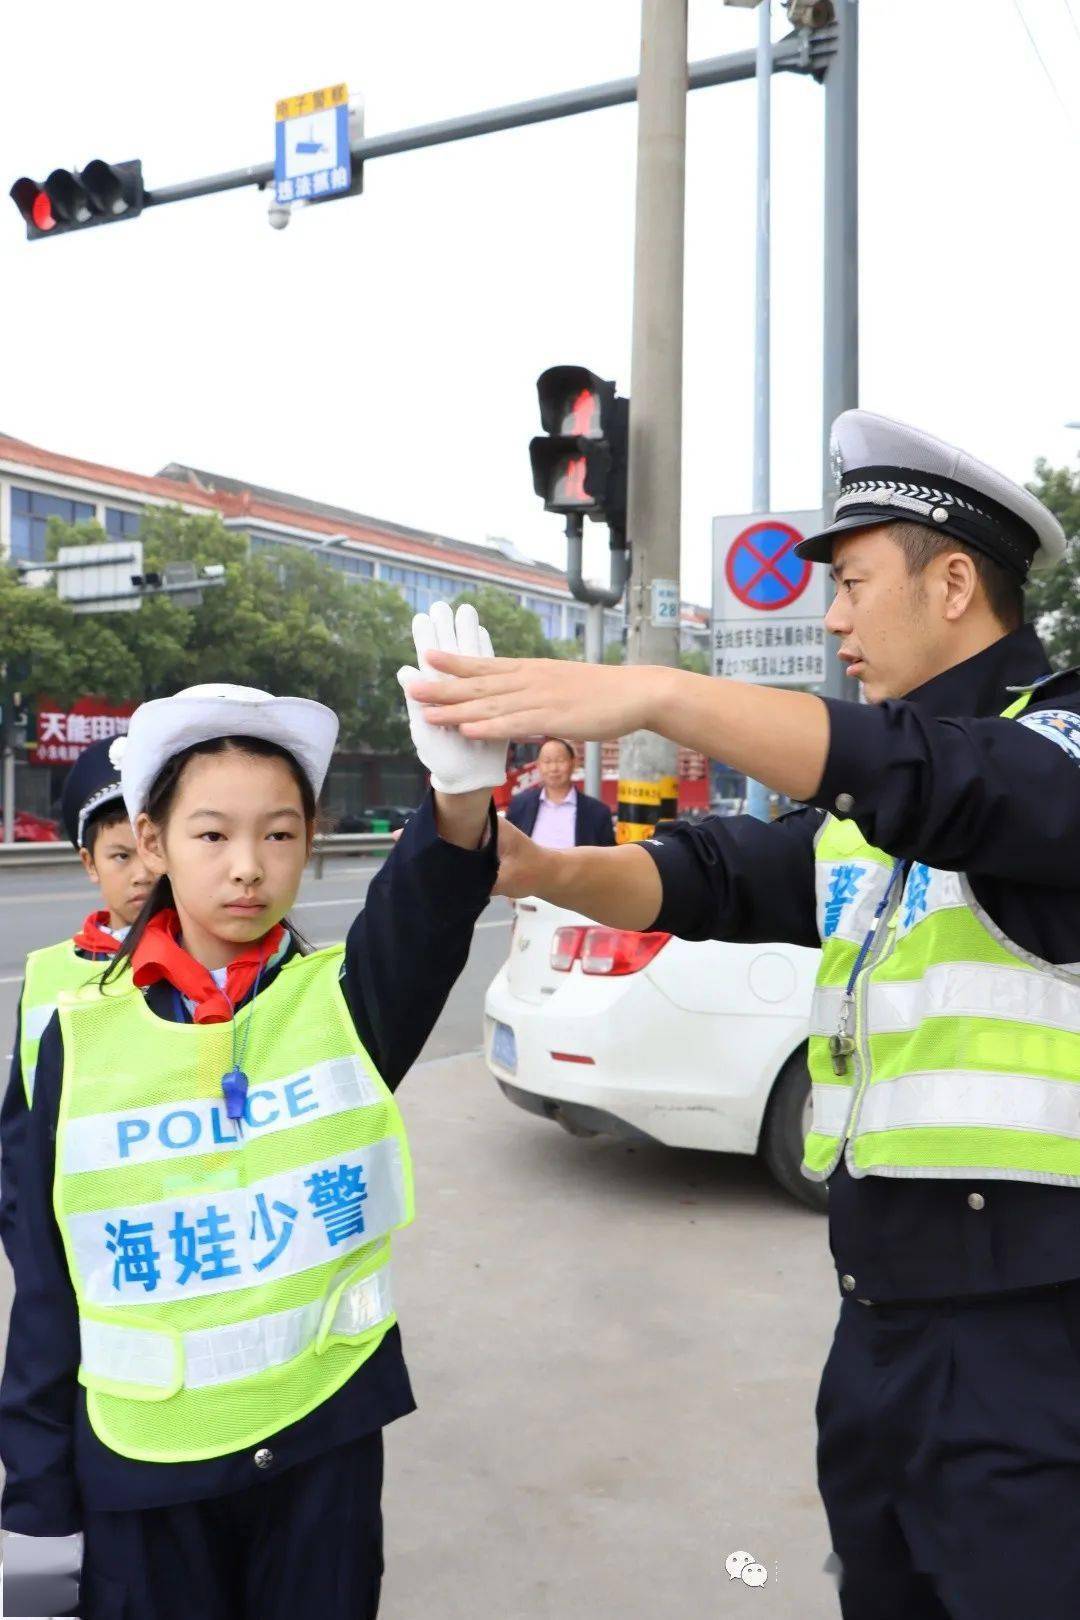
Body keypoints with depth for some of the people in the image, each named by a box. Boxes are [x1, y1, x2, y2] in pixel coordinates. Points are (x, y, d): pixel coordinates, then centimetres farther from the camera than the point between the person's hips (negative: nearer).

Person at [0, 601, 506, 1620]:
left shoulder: (343, 1000, -9)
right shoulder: (88, 1032, -7)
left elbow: (424, 920, -31)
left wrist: (464, 791, -51)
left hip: (325, 1431, 0)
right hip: (139, 1454, 0)